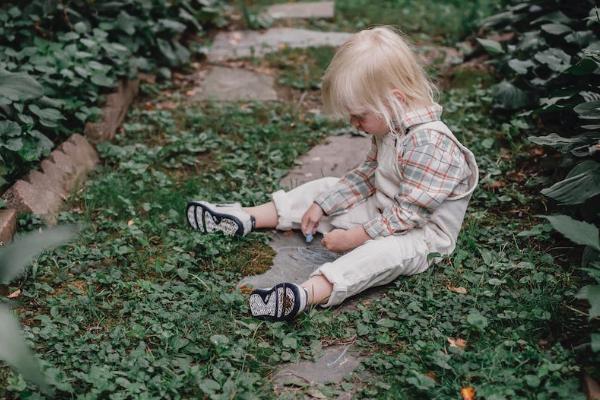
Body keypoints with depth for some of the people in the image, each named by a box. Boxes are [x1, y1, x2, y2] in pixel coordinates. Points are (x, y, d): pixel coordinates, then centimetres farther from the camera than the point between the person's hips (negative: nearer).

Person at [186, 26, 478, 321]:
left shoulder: (430, 142, -29)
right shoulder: (391, 126, 0)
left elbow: (409, 214, -29)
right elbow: (365, 176, 10)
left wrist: (352, 237, -26)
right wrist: (322, 206, 3)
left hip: (420, 234, -9)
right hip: (384, 212, 9)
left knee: (384, 250, -40)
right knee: (325, 188, 7)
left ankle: (306, 294, -61)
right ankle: (244, 218, 8)